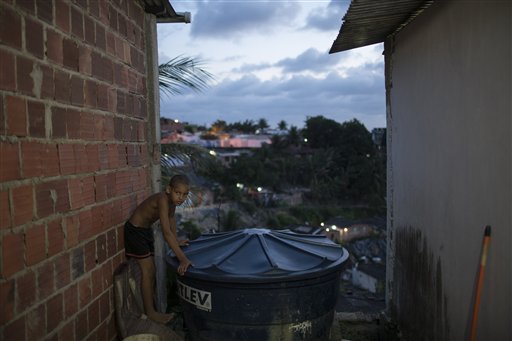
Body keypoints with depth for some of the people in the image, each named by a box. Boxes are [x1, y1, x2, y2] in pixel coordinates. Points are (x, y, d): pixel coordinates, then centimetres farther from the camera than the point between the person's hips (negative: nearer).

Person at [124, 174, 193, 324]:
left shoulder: (173, 199, -9)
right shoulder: (163, 199, -35)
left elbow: (171, 218, 10)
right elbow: (166, 232, -43)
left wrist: (177, 241, 12)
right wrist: (182, 258, -47)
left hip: (146, 230, 9)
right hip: (135, 231, -9)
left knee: (151, 271, 14)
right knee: (147, 272, -5)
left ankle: (151, 307, 27)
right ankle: (150, 312, 6)